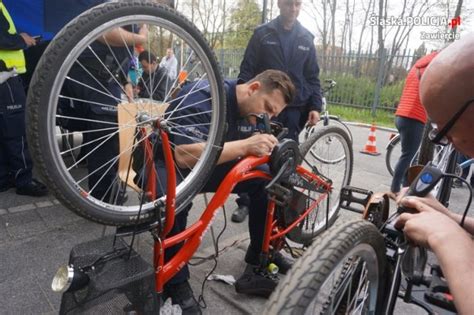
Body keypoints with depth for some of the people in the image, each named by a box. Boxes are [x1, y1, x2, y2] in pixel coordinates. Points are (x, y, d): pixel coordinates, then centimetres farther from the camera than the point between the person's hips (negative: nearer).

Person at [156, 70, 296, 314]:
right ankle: (176, 283, -17)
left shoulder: (247, 109, -4)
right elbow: (185, 155, -40)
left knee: (267, 179, -10)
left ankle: (261, 256, 7)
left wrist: (267, 149, -20)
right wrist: (245, 145, -45)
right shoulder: (204, 96, -28)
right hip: (167, 163, -6)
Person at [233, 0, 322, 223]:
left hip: (294, 108, 2)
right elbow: (247, 70, 1)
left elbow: (312, 76, 12)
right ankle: (245, 202, 14)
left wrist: (315, 106, 2)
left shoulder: (306, 38, 12)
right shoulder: (262, 33, 4)